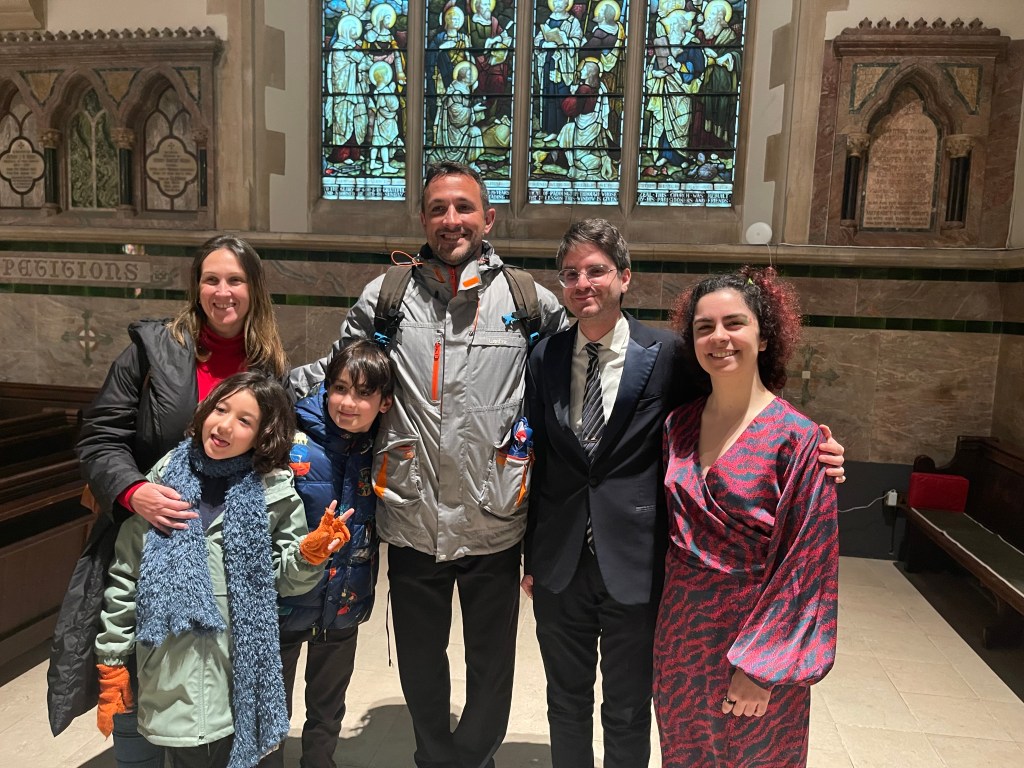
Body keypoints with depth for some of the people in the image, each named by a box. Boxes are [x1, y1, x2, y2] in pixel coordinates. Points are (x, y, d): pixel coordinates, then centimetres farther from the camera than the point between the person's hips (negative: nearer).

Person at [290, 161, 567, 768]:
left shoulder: (533, 302, -3)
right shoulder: (385, 297, 0)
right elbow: (335, 371, 9)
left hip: (495, 522, -1)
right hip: (413, 520, 1)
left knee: (491, 660, 20)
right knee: (420, 660, 22)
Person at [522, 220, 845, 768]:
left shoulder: (667, 355, -9)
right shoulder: (544, 357, 1)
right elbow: (534, 457, 5)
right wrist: (530, 553, 8)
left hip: (634, 565, -2)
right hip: (559, 565, 3)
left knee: (628, 714, 17)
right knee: (565, 704, 21)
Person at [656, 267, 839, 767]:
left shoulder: (797, 439, -16)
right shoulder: (678, 425, -2)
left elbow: (805, 564, -16)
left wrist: (761, 665, -16)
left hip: (756, 633, -4)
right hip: (681, 632, 4)